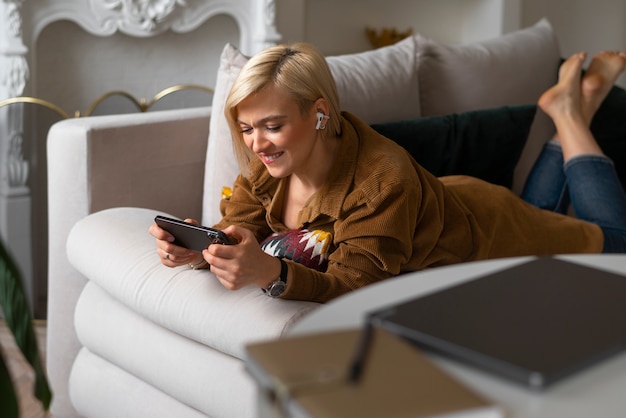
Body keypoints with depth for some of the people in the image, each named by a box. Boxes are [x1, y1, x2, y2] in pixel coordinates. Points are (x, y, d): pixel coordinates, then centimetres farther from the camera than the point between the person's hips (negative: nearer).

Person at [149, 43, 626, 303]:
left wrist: (272, 274, -65)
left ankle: (573, 112, 29)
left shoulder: (381, 182, -46)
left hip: (485, 226, -6)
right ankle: (572, 108, 42)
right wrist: (197, 249, -45)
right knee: (536, 208, 37)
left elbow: (355, 285, -47)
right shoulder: (270, 162, -26)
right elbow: (235, 229, -22)